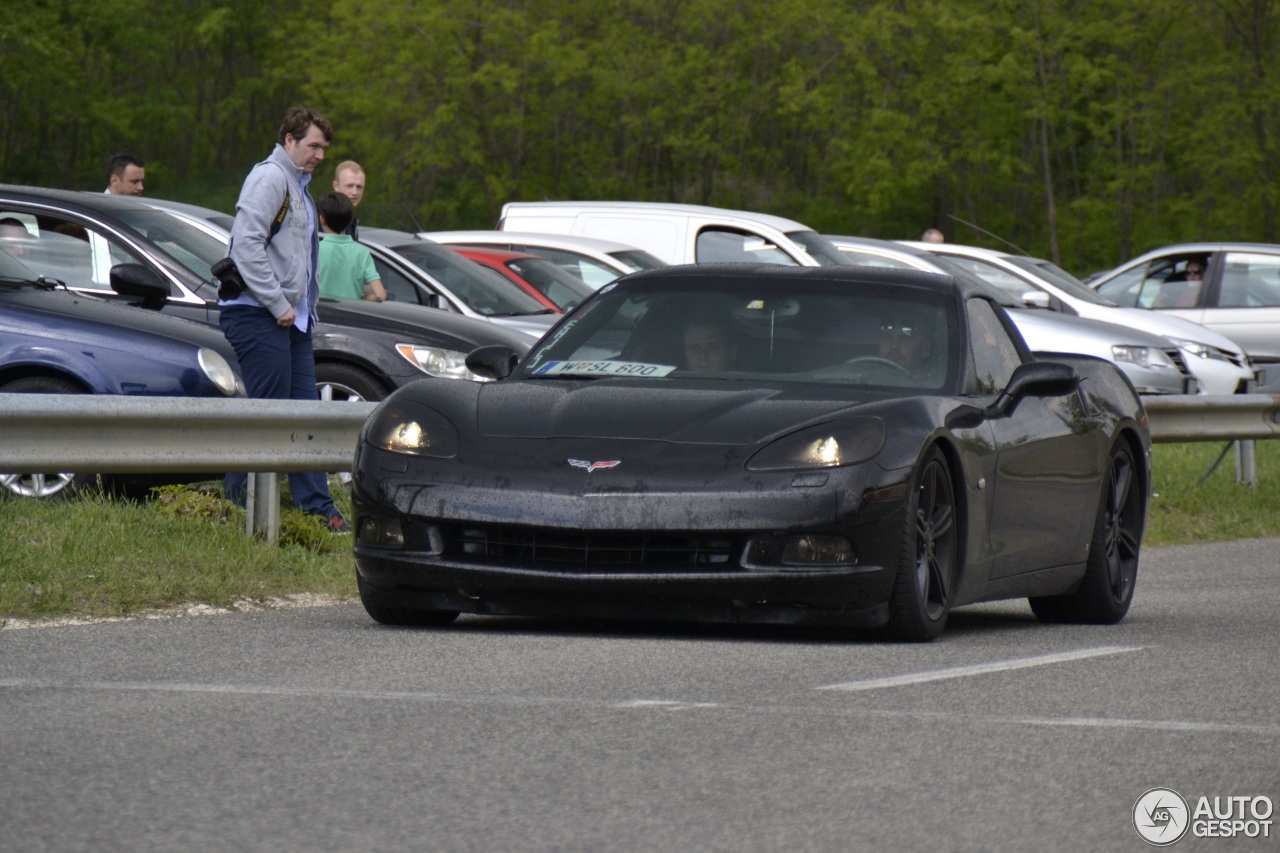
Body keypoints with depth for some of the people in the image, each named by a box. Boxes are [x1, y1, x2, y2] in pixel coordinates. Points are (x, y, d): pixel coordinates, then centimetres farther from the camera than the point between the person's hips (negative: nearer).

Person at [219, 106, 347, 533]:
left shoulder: (298, 187, 23)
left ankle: (317, 508, 12)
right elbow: (247, 244, -20)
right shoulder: (270, 178, -10)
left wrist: (305, 309, 12)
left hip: (291, 320, 10)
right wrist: (279, 305, -18)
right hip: (258, 316, -10)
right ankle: (236, 507, -3)